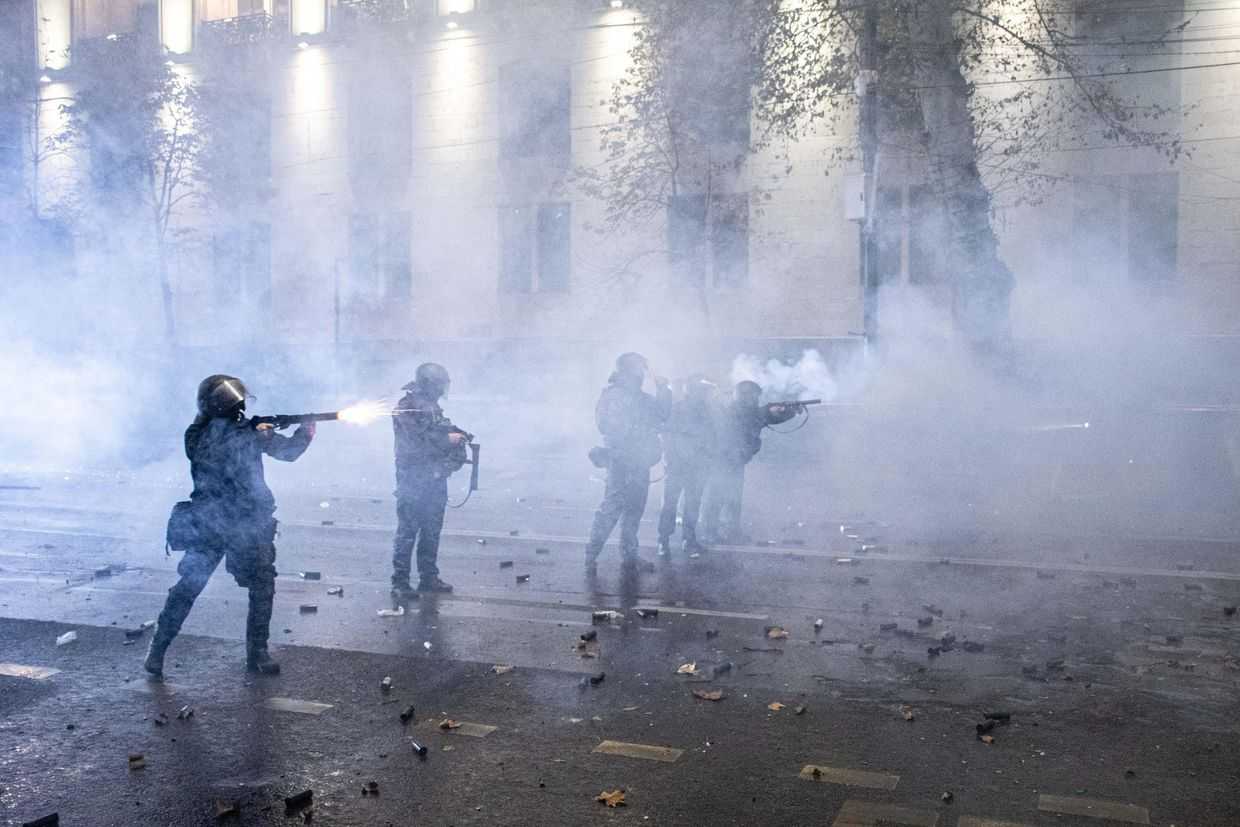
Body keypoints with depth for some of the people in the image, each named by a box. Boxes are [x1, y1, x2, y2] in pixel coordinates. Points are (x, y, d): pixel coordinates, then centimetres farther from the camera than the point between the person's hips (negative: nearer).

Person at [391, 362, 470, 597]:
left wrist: (459, 438, -1)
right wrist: (447, 439, -16)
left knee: (432, 531, 11)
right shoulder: (405, 410, -10)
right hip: (413, 482, -8)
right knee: (407, 532, -5)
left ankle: (429, 577, 19)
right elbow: (415, 442, -20)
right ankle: (399, 582, -1)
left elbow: (443, 435, 20)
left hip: (436, 480, 8)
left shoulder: (433, 408, 15)